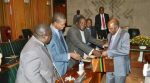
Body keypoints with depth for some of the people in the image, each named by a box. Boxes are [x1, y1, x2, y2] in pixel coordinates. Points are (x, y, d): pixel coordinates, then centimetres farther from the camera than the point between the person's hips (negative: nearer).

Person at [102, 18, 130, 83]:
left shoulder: (125, 34, -12)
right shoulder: (110, 35, 11)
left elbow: (125, 50, -23)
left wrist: (109, 52, -23)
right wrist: (106, 52, 2)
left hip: (120, 67, -6)